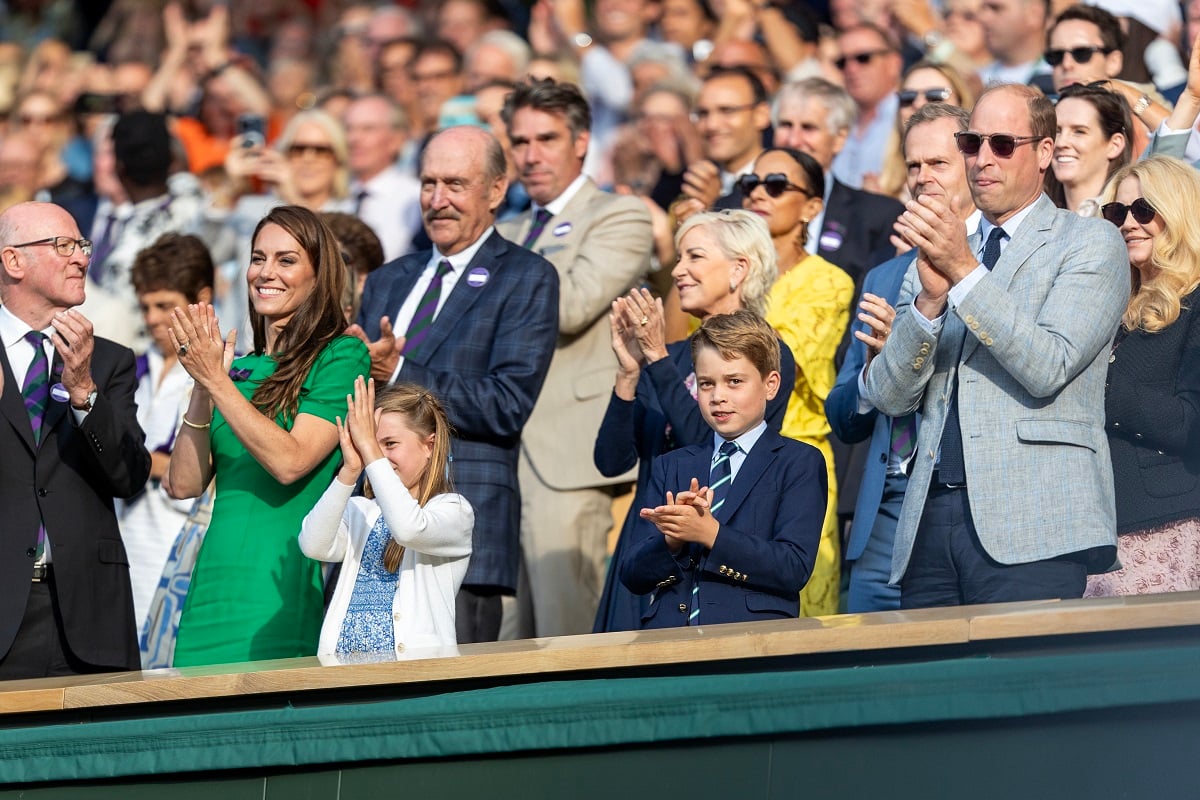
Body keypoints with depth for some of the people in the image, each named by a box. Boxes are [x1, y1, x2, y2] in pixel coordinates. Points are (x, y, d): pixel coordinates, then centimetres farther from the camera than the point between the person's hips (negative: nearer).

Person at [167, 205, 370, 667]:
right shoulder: (240, 369, 16)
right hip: (214, 589, 5)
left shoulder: (341, 356, -1)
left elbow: (289, 462, -13)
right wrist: (203, 388, -2)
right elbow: (184, 485, 8)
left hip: (285, 589, -5)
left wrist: (217, 381, -13)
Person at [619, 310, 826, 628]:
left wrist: (709, 533, -12)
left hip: (753, 636, -3)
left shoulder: (800, 462, 11)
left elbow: (794, 569, -4)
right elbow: (634, 577, 13)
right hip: (669, 633, 3)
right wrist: (673, 540, -7)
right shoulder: (671, 466, 22)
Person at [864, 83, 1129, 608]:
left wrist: (965, 273, -14)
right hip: (930, 521, 5)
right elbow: (889, 397, 10)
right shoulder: (936, 258, 21)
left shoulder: (1091, 244, 6)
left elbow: (1048, 367, -9)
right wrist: (930, 297, -6)